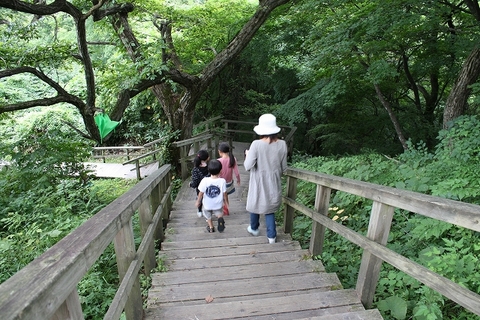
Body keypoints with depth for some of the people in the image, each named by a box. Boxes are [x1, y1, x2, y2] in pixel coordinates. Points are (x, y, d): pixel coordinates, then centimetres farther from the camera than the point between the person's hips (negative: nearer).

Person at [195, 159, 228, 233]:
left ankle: (211, 227, 40)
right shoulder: (222, 181, -22)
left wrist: (198, 201, 4)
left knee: (208, 216, 29)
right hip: (218, 204, 0)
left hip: (207, 205, 0)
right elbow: (224, 194, -11)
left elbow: (201, 193, -14)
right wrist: (226, 202, 8)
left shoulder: (205, 181, -24)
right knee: (219, 213, 29)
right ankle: (220, 219, 0)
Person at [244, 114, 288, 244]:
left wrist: (247, 155, 1)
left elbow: (248, 166, -17)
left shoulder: (256, 144, -20)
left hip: (259, 182, -2)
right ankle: (271, 236, 24)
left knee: (256, 204, 22)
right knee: (270, 208, 18)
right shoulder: (282, 144, -9)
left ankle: (254, 228, 42)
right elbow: (283, 168, -1)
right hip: (273, 183, 3)